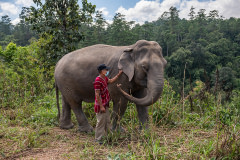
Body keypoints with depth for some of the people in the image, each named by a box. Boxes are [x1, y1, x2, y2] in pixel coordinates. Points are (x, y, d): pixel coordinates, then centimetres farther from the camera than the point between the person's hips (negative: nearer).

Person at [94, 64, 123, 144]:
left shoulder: (105, 78, 9)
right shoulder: (98, 80, -20)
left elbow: (111, 81, 29)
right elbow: (97, 94, -21)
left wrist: (118, 74, 24)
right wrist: (101, 106, -21)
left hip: (105, 105, 10)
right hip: (100, 105, -10)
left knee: (107, 122, 16)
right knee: (101, 122, -2)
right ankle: (98, 139, 9)